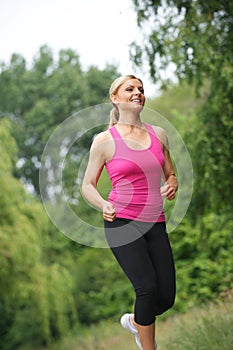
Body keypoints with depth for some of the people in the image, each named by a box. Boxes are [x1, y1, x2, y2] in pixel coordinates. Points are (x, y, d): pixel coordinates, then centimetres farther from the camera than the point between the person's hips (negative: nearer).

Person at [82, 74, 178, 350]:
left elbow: (170, 175, 21)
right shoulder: (105, 141, -1)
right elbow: (87, 185, 5)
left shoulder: (158, 134, 10)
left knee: (166, 297, 2)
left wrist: (172, 186, -3)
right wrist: (103, 204, -15)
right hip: (122, 222, -4)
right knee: (147, 287, -21)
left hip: (155, 224, 5)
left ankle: (134, 320, 36)